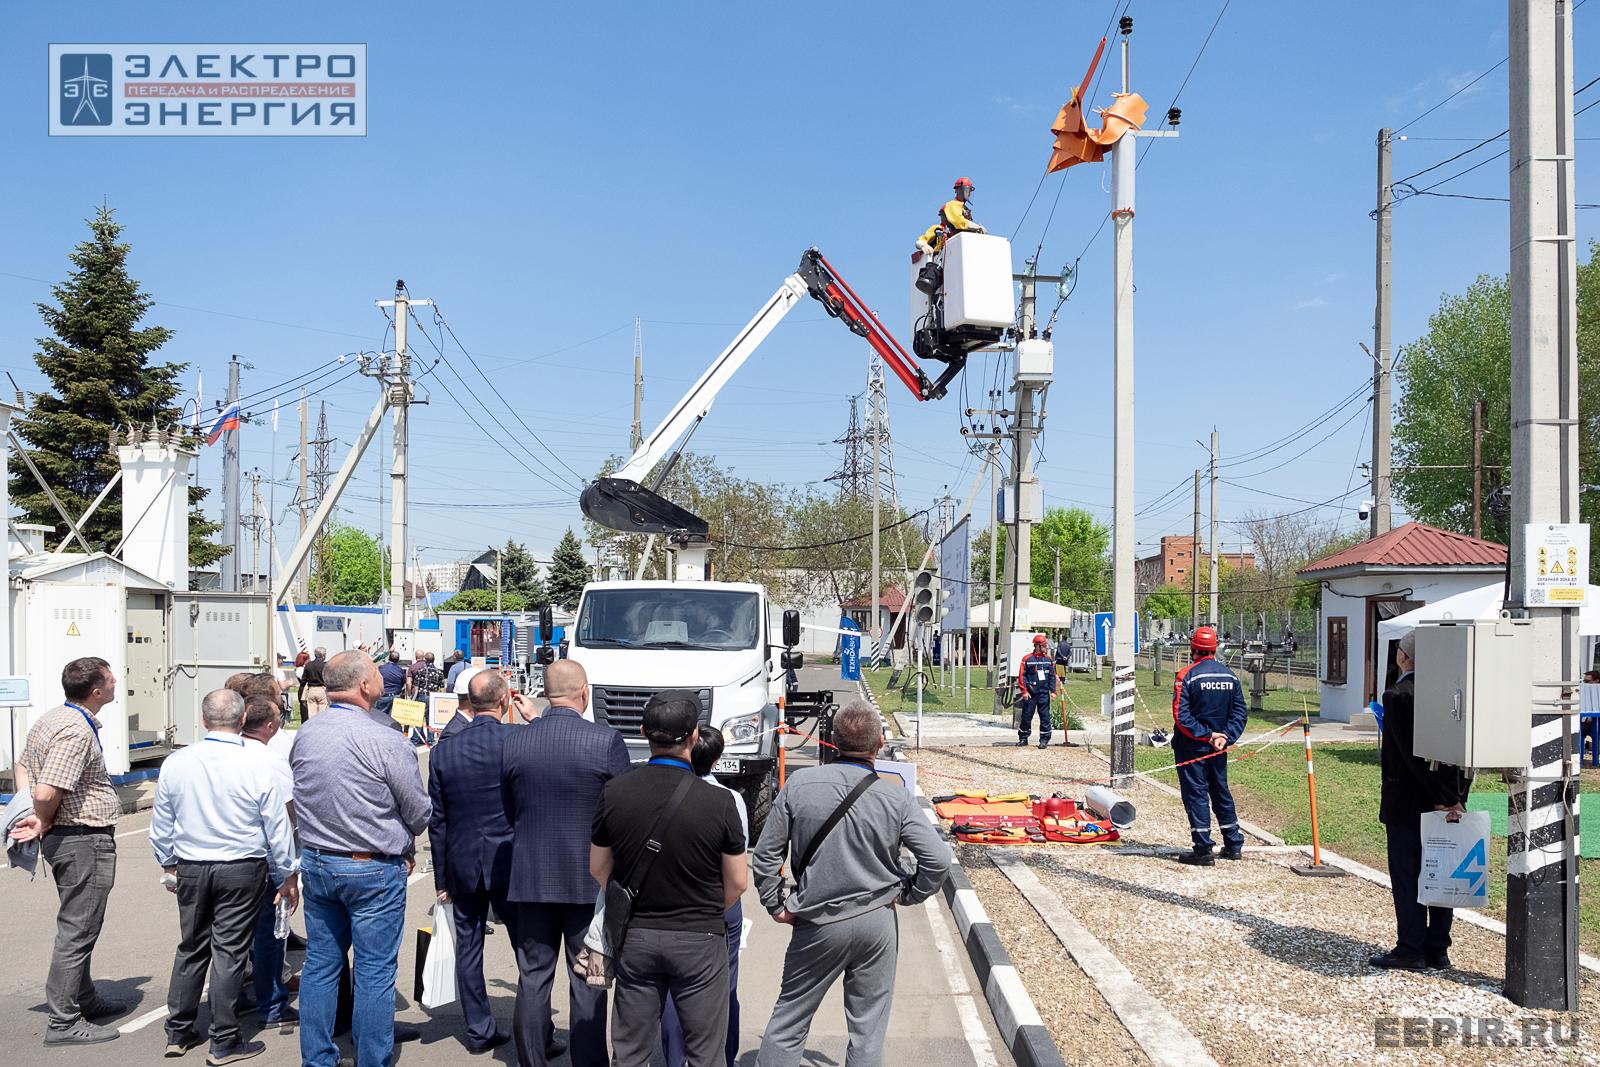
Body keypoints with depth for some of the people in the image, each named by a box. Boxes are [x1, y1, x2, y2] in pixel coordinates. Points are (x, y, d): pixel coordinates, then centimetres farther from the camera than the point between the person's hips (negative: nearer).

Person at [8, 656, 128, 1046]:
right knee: (77, 931, -3)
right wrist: (44, 823, -8)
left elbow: (23, 770, 18)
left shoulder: (50, 718, 10)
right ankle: (63, 1022, 4)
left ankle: (84, 1000, 35)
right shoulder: (77, 732, -22)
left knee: (79, 927, 22)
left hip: (62, 837, 11)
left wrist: (33, 816, 5)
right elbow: (47, 794, -28)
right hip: (86, 840, -11)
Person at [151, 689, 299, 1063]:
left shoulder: (175, 763, -4)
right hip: (242, 869, -3)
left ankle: (178, 1033, 26)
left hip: (191, 869, 3)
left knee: (191, 948, 17)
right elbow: (277, 827, -7)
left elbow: (161, 825, 7)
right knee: (229, 951, 3)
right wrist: (287, 877, 5)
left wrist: (169, 864, 23)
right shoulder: (257, 765, -14)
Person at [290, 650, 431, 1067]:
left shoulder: (303, 736, -1)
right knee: (375, 973, 3)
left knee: (320, 964, 15)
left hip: (316, 862, 6)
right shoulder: (386, 742, -18)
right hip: (374, 870, -6)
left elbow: (298, 801, 12)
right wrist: (403, 845, 11)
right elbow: (420, 813, -9)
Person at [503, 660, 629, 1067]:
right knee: (588, 981, 8)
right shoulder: (606, 741, -14)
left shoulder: (514, 742, -3)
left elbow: (510, 810, 9)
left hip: (530, 878, 3)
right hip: (590, 880, -3)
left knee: (533, 978, 12)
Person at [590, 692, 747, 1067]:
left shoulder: (614, 792, -9)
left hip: (634, 937, 3)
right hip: (699, 940, -2)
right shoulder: (719, 802, -17)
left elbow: (597, 871, 3)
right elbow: (737, 883, -6)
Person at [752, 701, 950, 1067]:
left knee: (789, 1017, 12)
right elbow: (938, 859, -10)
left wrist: (776, 906, 6)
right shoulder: (895, 798, -9)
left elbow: (766, 854, -5)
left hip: (818, 924, 0)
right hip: (877, 922, 0)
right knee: (868, 1024, 11)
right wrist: (907, 895, 6)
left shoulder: (798, 784, -9)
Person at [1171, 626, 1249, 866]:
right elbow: (1239, 713, 2)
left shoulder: (1186, 676, -13)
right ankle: (1234, 845, 25)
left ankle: (1203, 850, -2)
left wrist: (1207, 735, -15)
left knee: (1196, 795, -1)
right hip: (1219, 747, 5)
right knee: (1221, 792, 18)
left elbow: (1181, 716, -20)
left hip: (1191, 747, -5)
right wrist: (1225, 737, -7)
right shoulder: (1230, 676, 5)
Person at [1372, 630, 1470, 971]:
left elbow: (1411, 752, -20)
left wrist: (1444, 798, -16)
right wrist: (1456, 796, 3)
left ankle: (1410, 950, 5)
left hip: (1406, 801, -7)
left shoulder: (1397, 696, -15)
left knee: (1406, 876, 1)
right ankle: (1437, 950, 18)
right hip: (1446, 802, 7)